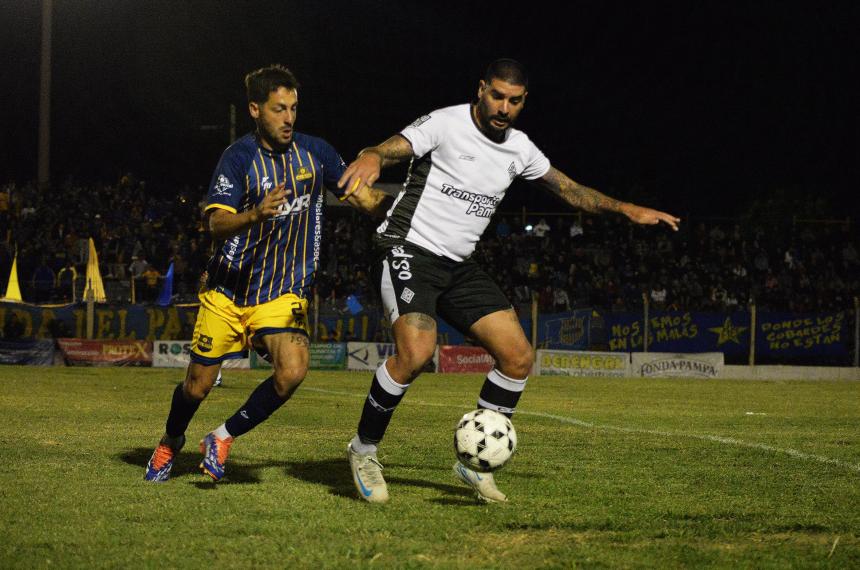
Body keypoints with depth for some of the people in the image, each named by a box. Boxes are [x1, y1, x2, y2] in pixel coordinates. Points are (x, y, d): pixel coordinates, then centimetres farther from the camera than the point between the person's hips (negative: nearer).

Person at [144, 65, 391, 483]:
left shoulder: (315, 152, -1)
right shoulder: (239, 157, -12)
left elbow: (365, 198, 3)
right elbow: (217, 222, -22)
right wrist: (256, 215, -42)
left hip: (283, 293, 2)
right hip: (227, 291, -2)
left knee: (292, 371, -23)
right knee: (198, 385, 6)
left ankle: (224, 438, 0)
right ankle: (170, 441, 41)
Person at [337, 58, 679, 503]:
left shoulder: (518, 148, 10)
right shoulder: (445, 124, -10)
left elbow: (567, 188, 23)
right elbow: (392, 149, -25)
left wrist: (626, 209, 16)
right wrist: (371, 158, -49)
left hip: (457, 266, 7)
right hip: (408, 249, -7)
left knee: (518, 356, -3)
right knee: (416, 352, -29)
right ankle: (364, 450, -8)